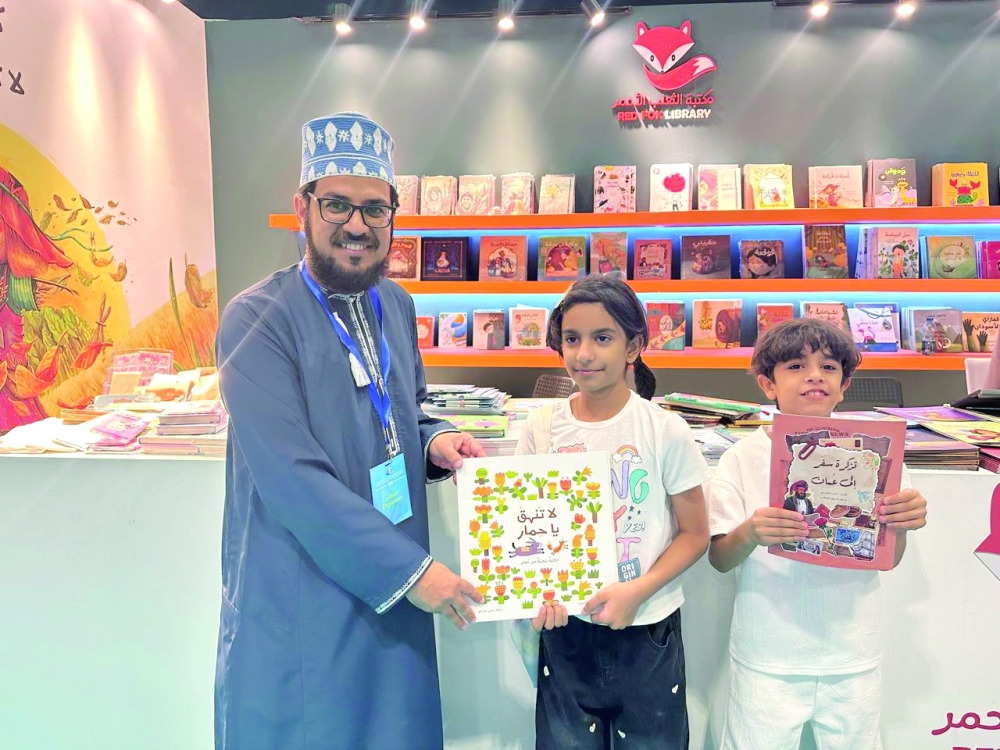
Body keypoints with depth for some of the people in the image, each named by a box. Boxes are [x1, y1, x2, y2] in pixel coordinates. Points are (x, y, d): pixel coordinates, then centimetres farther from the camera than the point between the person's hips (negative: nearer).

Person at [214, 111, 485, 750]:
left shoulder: (397, 306, 4)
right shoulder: (258, 320, -18)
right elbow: (292, 478, -22)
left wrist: (435, 441, -6)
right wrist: (408, 569, -20)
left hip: (396, 588, 6)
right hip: (300, 603, -6)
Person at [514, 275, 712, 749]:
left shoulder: (665, 431, -10)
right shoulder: (542, 430, -4)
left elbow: (694, 534, -4)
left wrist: (639, 590, -17)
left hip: (647, 630, -1)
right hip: (565, 628, 2)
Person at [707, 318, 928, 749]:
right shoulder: (745, 457, -8)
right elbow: (719, 559, -7)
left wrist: (901, 525, -20)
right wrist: (749, 535, -28)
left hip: (853, 656, 2)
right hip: (768, 658, -1)